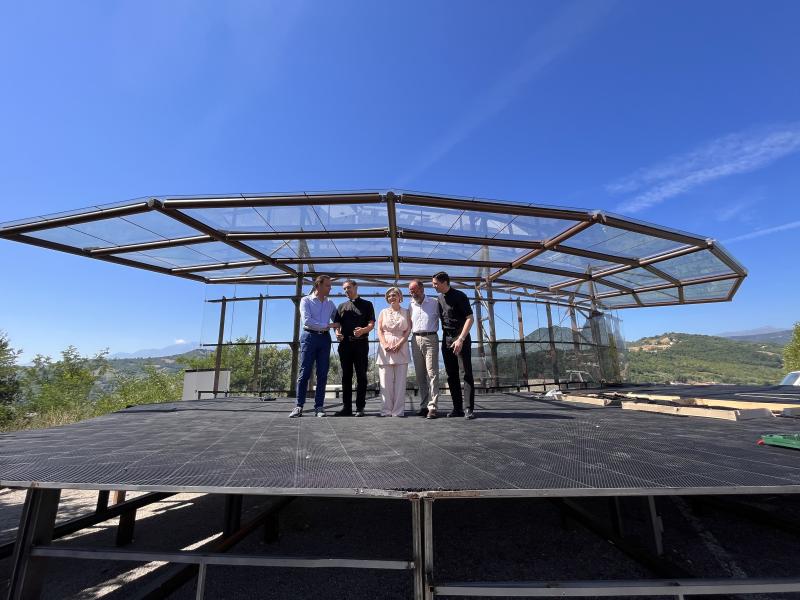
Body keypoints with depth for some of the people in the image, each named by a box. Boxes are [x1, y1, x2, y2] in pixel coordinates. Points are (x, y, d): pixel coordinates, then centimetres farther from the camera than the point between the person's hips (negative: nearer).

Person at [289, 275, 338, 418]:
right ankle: (299, 406, 1)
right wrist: (327, 326, -10)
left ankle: (319, 406, 6)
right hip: (309, 337, -4)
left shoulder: (330, 304, 16)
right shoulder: (306, 300, 1)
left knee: (322, 374, 1)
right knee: (304, 372, -5)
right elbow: (306, 321, -11)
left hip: (325, 338, 4)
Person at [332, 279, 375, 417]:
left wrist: (363, 330, -21)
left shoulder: (366, 304, 9)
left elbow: (371, 323, 0)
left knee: (361, 376, -2)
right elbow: (336, 323, 14)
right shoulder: (342, 306, 20)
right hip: (345, 343, 4)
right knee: (346, 375, 5)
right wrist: (337, 332, -8)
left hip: (361, 343, -3)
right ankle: (346, 407, 11)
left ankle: (360, 408, 3)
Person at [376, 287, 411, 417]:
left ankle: (398, 411, 2)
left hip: (401, 348, -1)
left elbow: (408, 330, 3)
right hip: (386, 348, 1)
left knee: (400, 380, -3)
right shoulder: (383, 312, 16)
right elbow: (379, 330, 7)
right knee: (386, 380, -1)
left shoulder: (406, 312, 12)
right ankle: (387, 410, 5)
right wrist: (385, 344, -9)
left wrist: (399, 344, -12)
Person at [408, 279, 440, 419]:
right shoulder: (411, 305, 14)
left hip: (430, 339, -4)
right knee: (420, 374, 6)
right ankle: (423, 405, 12)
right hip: (416, 340, 4)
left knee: (432, 373, -9)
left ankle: (432, 407, -7)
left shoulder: (434, 302, 4)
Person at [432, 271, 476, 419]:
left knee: (467, 373, -6)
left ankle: (470, 409, -2)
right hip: (446, 339, 7)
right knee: (451, 374, 6)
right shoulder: (439, 298, 11)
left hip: (461, 338, -6)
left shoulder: (459, 296, -9)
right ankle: (457, 408, 12)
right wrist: (445, 337, 10)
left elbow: (470, 318, -13)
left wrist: (460, 339, -20)